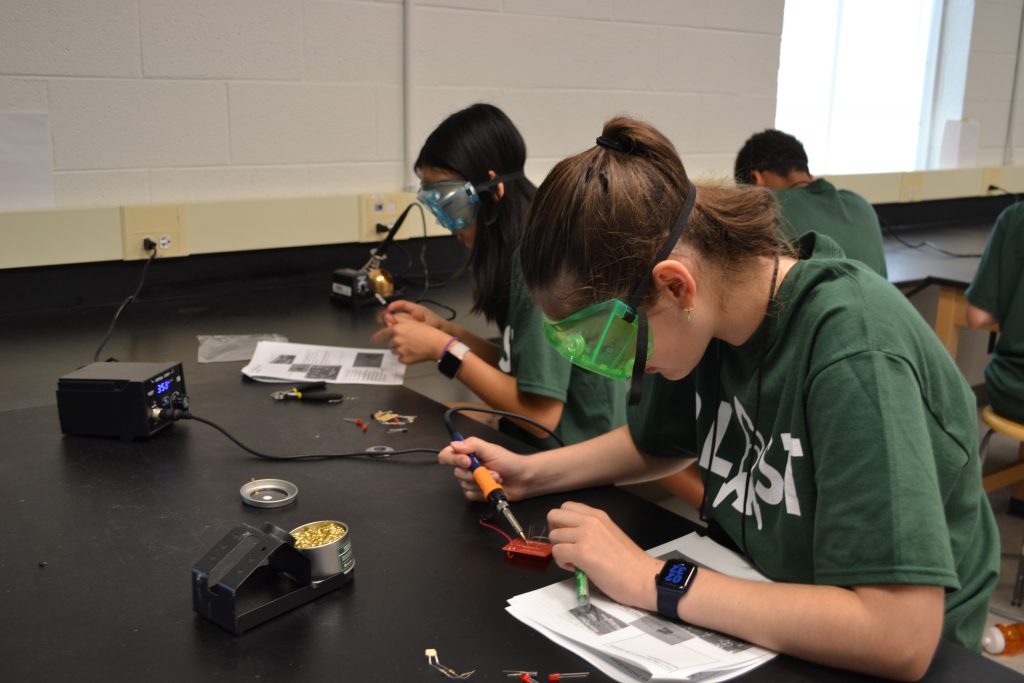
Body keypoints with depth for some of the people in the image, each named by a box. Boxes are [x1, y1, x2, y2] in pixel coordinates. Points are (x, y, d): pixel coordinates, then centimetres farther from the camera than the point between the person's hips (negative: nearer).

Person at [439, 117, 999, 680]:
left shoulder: (853, 356, -28)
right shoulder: (703, 317, -8)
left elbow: (901, 638, -32)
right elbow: (655, 442, 12)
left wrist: (655, 580, -28)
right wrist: (529, 473, -3)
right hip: (753, 612, 6)